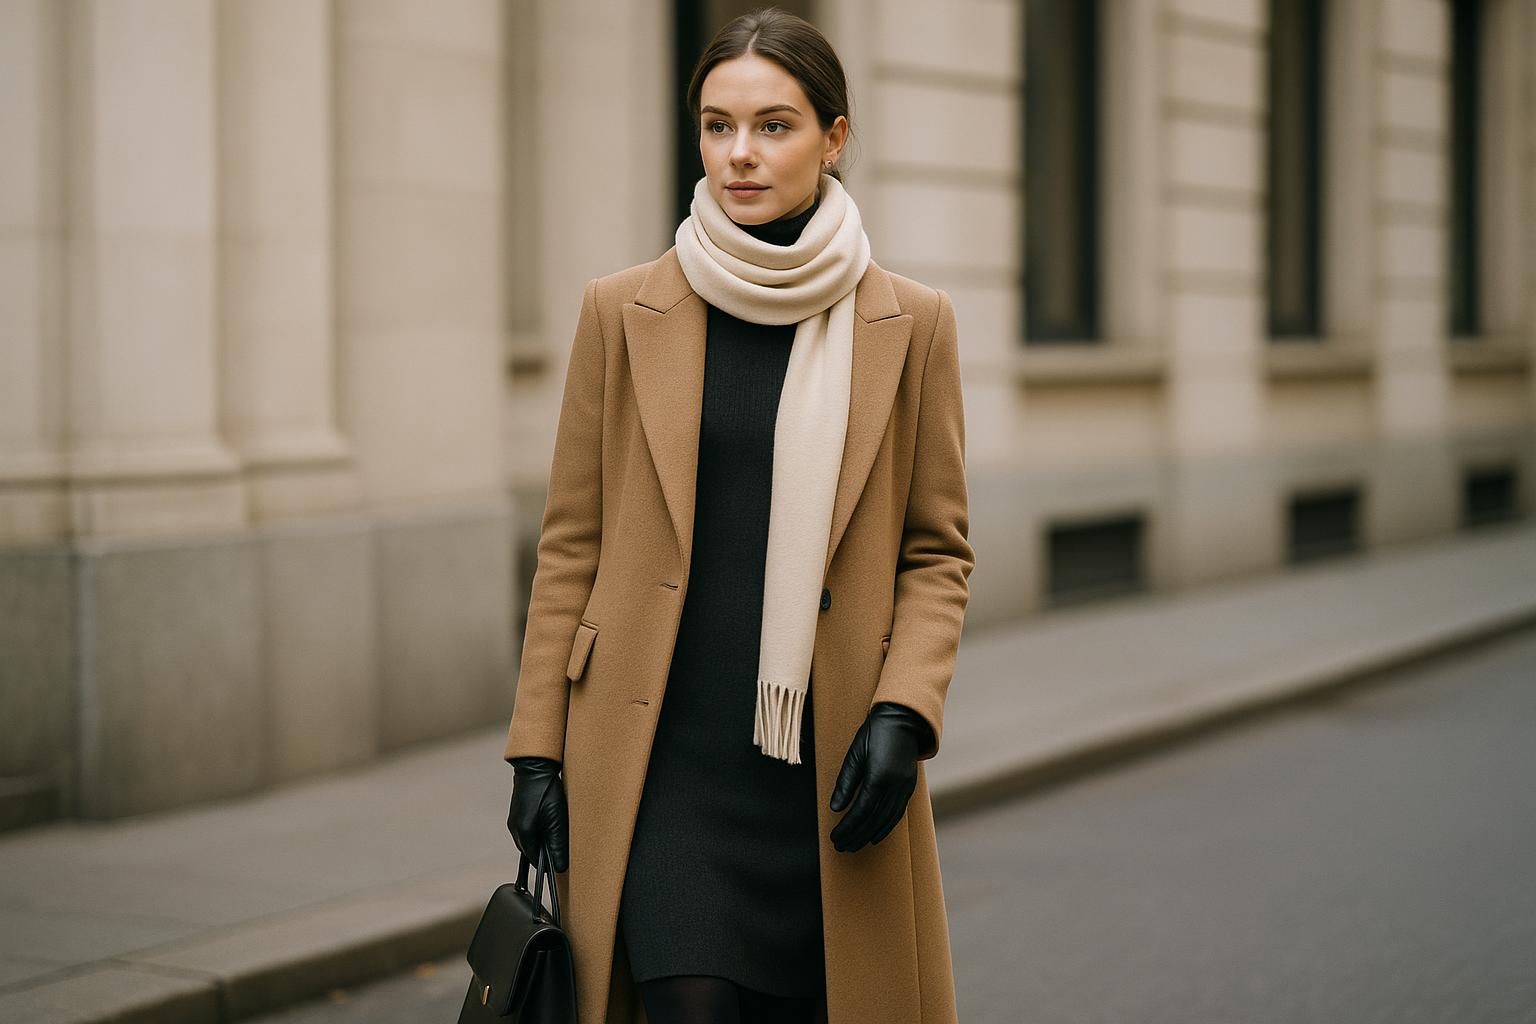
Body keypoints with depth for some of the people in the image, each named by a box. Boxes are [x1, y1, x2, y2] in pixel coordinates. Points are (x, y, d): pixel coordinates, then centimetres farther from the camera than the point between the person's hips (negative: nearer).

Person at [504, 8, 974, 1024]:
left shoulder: (911, 323, 2)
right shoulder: (624, 313, 3)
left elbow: (938, 550, 5)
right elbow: (571, 544, 5)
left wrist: (904, 714, -10)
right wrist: (536, 752, 1)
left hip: (828, 763, 1)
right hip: (665, 758, -1)